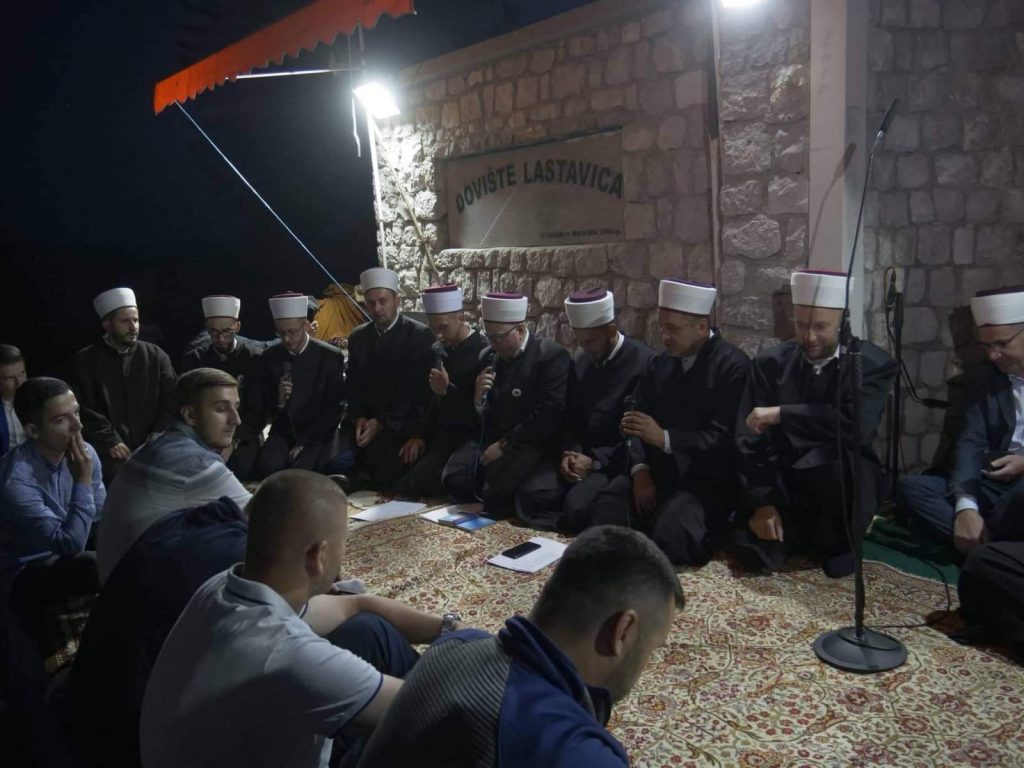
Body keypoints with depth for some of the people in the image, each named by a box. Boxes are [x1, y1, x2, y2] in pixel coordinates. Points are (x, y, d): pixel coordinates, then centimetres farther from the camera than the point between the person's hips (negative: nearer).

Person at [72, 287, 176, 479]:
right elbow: (85, 409, -1)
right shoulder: (87, 360, 5)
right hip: (109, 454, -1)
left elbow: (171, 401, 6)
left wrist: (156, 438, -6)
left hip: (151, 451, 2)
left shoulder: (156, 356, 9)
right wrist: (111, 442, -10)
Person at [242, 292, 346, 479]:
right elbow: (257, 408, 4)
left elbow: (333, 409, -3)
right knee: (266, 466, -27)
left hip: (318, 435, -2)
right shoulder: (268, 359, 2)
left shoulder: (330, 357, -5)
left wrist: (305, 442, -9)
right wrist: (278, 402, -17)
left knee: (302, 470, -29)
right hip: (282, 433, 2)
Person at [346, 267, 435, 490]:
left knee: (382, 472, -27)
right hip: (366, 421, 5)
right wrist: (358, 418, -7)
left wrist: (383, 423, -14)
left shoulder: (421, 335, -6)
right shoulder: (358, 337, 10)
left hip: (402, 425, -4)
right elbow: (353, 386, 12)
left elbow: (421, 389, -10)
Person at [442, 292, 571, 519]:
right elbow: (478, 417, 13)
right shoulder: (489, 356, 10)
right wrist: (477, 398, -11)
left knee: (497, 489, -30)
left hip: (531, 442, -5)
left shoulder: (552, 356, -10)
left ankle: (496, 509, 4)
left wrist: (505, 444, -18)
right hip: (490, 436, 5)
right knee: (454, 479, -19)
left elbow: (548, 415, -18)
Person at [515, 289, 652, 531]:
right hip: (580, 455, 6)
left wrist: (596, 461, -17)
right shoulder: (581, 359, 10)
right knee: (530, 495, -17)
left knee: (577, 506, -30)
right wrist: (569, 453, -5)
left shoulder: (643, 362, -13)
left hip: (617, 461, -6)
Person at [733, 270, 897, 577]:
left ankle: (838, 541, -6)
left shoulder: (873, 363, -8)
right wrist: (761, 502, -17)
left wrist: (780, 414, -26)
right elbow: (750, 439, -6)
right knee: (753, 552, -24)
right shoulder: (771, 363, -2)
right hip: (783, 485, 2)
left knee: (837, 455, -36)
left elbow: (856, 424, -28)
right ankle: (802, 534, 12)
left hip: (845, 482, -1)